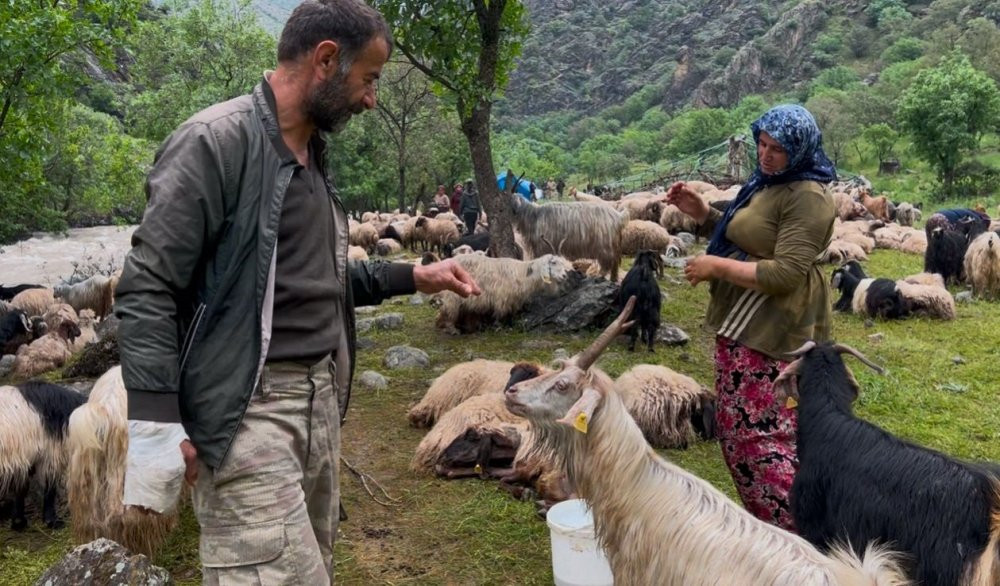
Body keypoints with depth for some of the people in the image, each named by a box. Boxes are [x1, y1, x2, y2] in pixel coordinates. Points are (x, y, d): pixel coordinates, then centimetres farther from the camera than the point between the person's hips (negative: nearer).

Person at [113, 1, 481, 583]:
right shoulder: (215, 142, -13)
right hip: (249, 407, -8)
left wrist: (414, 277, 16)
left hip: (320, 396, 9)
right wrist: (157, 425, -19)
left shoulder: (313, 154, 13)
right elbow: (146, 289, -15)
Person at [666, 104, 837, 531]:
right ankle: (765, 514, 33)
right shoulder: (768, 182, 14)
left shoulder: (806, 196, -18)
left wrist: (718, 267, -20)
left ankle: (794, 531, 5)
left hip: (771, 330, -10)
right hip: (747, 322, 11)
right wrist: (701, 212, 8)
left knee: (758, 431, -6)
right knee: (736, 424, 18)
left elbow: (785, 273, -24)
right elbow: (742, 239, 23)